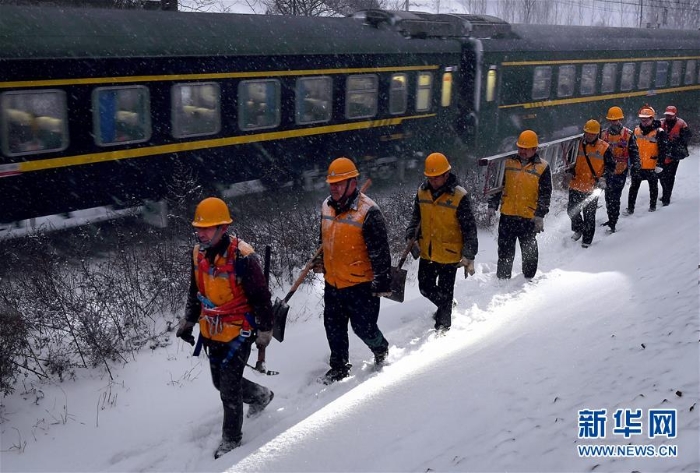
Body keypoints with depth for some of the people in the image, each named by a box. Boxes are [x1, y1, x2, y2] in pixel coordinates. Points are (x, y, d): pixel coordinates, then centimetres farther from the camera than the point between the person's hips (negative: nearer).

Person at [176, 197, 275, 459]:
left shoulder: (242, 256, -23)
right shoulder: (198, 253, -2)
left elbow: (261, 297, -15)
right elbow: (195, 291, 14)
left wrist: (264, 331, -10)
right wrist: (187, 322, 17)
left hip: (239, 332, -7)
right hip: (212, 331, 7)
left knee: (229, 387, -4)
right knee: (221, 382, 17)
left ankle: (231, 439, 17)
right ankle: (261, 395, 45)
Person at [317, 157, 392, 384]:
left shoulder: (368, 212, -21)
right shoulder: (327, 206, 2)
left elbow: (380, 252, -18)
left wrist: (382, 284, -15)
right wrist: (323, 264, 26)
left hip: (360, 284, -6)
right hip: (332, 283, 7)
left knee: (363, 327, 6)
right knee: (334, 327, 14)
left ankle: (381, 349, 38)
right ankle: (339, 367, 33)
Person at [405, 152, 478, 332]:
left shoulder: (460, 197, -17)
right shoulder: (422, 192, -1)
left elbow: (469, 229, -13)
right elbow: (416, 218, 15)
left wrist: (468, 256, -16)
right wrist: (411, 237, 2)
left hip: (449, 255, -5)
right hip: (427, 253, 5)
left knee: (444, 294, 5)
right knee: (425, 288, 18)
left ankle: (443, 326, 24)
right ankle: (445, 307, 46)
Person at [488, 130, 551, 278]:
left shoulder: (543, 167, -2)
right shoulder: (508, 162, 6)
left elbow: (545, 194, -4)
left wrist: (540, 216, -12)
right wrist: (492, 206, 4)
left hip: (529, 218, -2)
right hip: (507, 216, 3)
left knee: (529, 252, 8)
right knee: (505, 250, 9)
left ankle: (528, 278, 23)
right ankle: (502, 279, 20)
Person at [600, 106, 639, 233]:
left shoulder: (628, 134, -3)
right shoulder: (604, 135, 7)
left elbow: (634, 152, 2)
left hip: (621, 171, -4)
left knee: (615, 197, -11)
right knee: (608, 196, 13)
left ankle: (612, 224, -9)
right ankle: (611, 219, 30)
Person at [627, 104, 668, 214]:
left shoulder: (659, 132, -11)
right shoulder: (636, 130, 3)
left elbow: (662, 150, -9)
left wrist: (660, 164, -12)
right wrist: (632, 162, 14)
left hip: (652, 165, -3)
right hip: (637, 165, 3)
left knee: (653, 186, 13)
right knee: (634, 187, 4)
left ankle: (653, 206, 28)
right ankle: (630, 208, 9)